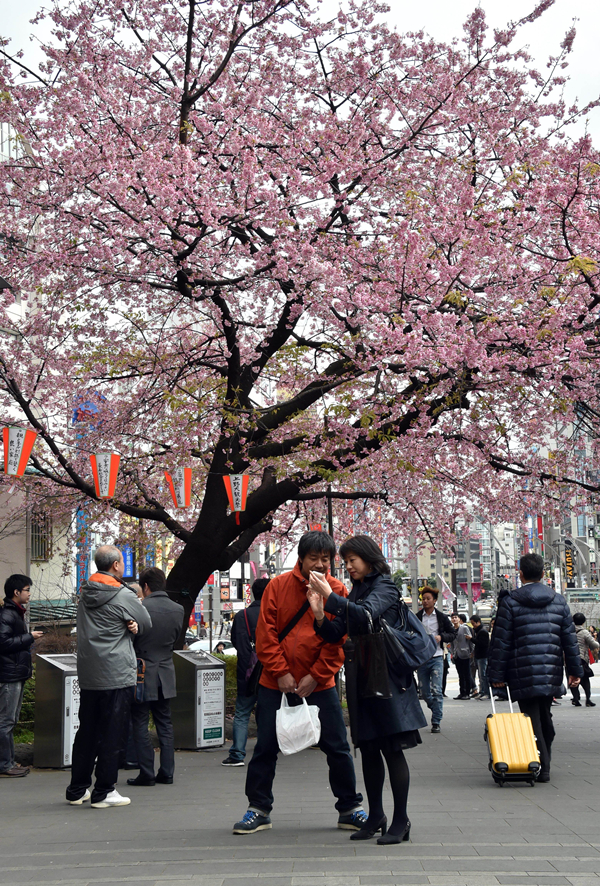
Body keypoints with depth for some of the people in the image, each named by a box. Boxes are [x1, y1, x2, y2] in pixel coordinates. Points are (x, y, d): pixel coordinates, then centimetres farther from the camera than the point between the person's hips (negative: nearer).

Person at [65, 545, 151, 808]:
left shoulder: (85, 594, 9)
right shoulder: (124, 596, -12)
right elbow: (147, 624, -2)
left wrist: (127, 626, -2)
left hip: (87, 675, 7)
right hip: (117, 675, -7)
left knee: (86, 732, 14)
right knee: (111, 734, 1)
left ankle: (77, 790, 20)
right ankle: (104, 792, 6)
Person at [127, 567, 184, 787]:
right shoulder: (178, 610, 1)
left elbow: (129, 639, -8)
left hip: (142, 675, -5)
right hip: (166, 674, 5)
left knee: (140, 725, 3)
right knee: (165, 723, 13)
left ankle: (146, 774, 4)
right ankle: (167, 772, 14)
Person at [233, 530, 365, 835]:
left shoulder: (337, 591, -4)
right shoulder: (278, 586, -4)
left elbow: (338, 641, -4)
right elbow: (265, 633, -4)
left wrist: (315, 676, -11)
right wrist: (280, 672, -11)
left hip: (319, 684, 0)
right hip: (276, 683, 0)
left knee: (337, 747, 2)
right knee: (265, 747, 6)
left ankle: (349, 809, 16)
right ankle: (258, 809, 19)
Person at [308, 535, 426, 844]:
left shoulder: (385, 588, -5)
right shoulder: (355, 592, 17)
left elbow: (366, 615, -24)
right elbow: (335, 635, 12)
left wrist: (330, 597, -22)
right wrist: (320, 615, -6)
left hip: (387, 677, -7)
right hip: (360, 677, 7)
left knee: (392, 748, -6)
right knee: (368, 749, 10)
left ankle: (401, 821, 1)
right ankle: (375, 816, 19)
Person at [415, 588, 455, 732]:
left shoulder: (442, 617, 6)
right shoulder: (416, 617, 6)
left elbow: (452, 634, 9)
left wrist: (441, 636, -9)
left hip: (436, 658, -2)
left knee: (436, 690, -11)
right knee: (425, 692, 6)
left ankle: (436, 722, -7)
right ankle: (438, 711, 32)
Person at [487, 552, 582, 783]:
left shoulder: (510, 602, -4)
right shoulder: (559, 601, 8)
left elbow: (500, 642, -5)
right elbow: (570, 638, 10)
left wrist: (496, 675, -1)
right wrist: (575, 670, 15)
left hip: (524, 673, -4)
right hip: (552, 672, 4)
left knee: (532, 719, -1)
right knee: (545, 716, 16)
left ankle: (541, 768, -4)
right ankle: (544, 763, 24)